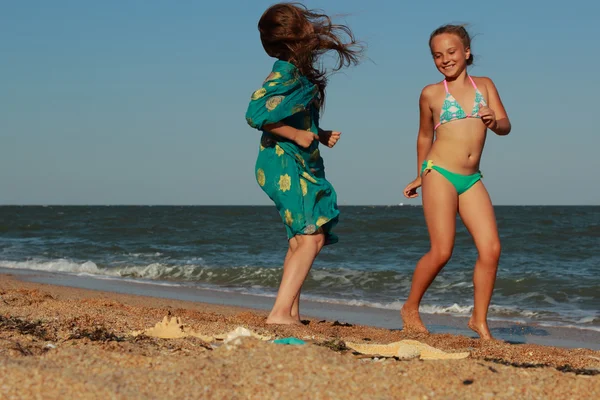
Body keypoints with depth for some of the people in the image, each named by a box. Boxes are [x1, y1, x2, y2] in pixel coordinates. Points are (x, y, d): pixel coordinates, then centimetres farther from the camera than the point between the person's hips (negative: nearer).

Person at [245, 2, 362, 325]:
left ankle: (291, 312, 18)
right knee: (311, 237, -17)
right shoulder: (286, 72, -16)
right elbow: (256, 114, -25)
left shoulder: (300, 71, 12)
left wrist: (321, 135, 8)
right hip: (285, 164, -10)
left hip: (298, 166, 10)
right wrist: (297, 136, -19)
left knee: (301, 240, 14)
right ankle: (280, 312, -21)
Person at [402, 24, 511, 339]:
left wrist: (493, 122, -19)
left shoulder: (485, 85, 12)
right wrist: (420, 176, 26)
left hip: (472, 180, 3)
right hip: (439, 174, -3)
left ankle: (479, 319, 5)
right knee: (441, 251, -11)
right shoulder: (431, 94, 5)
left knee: (491, 248, -8)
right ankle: (410, 308, 9)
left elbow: (505, 126, 4)